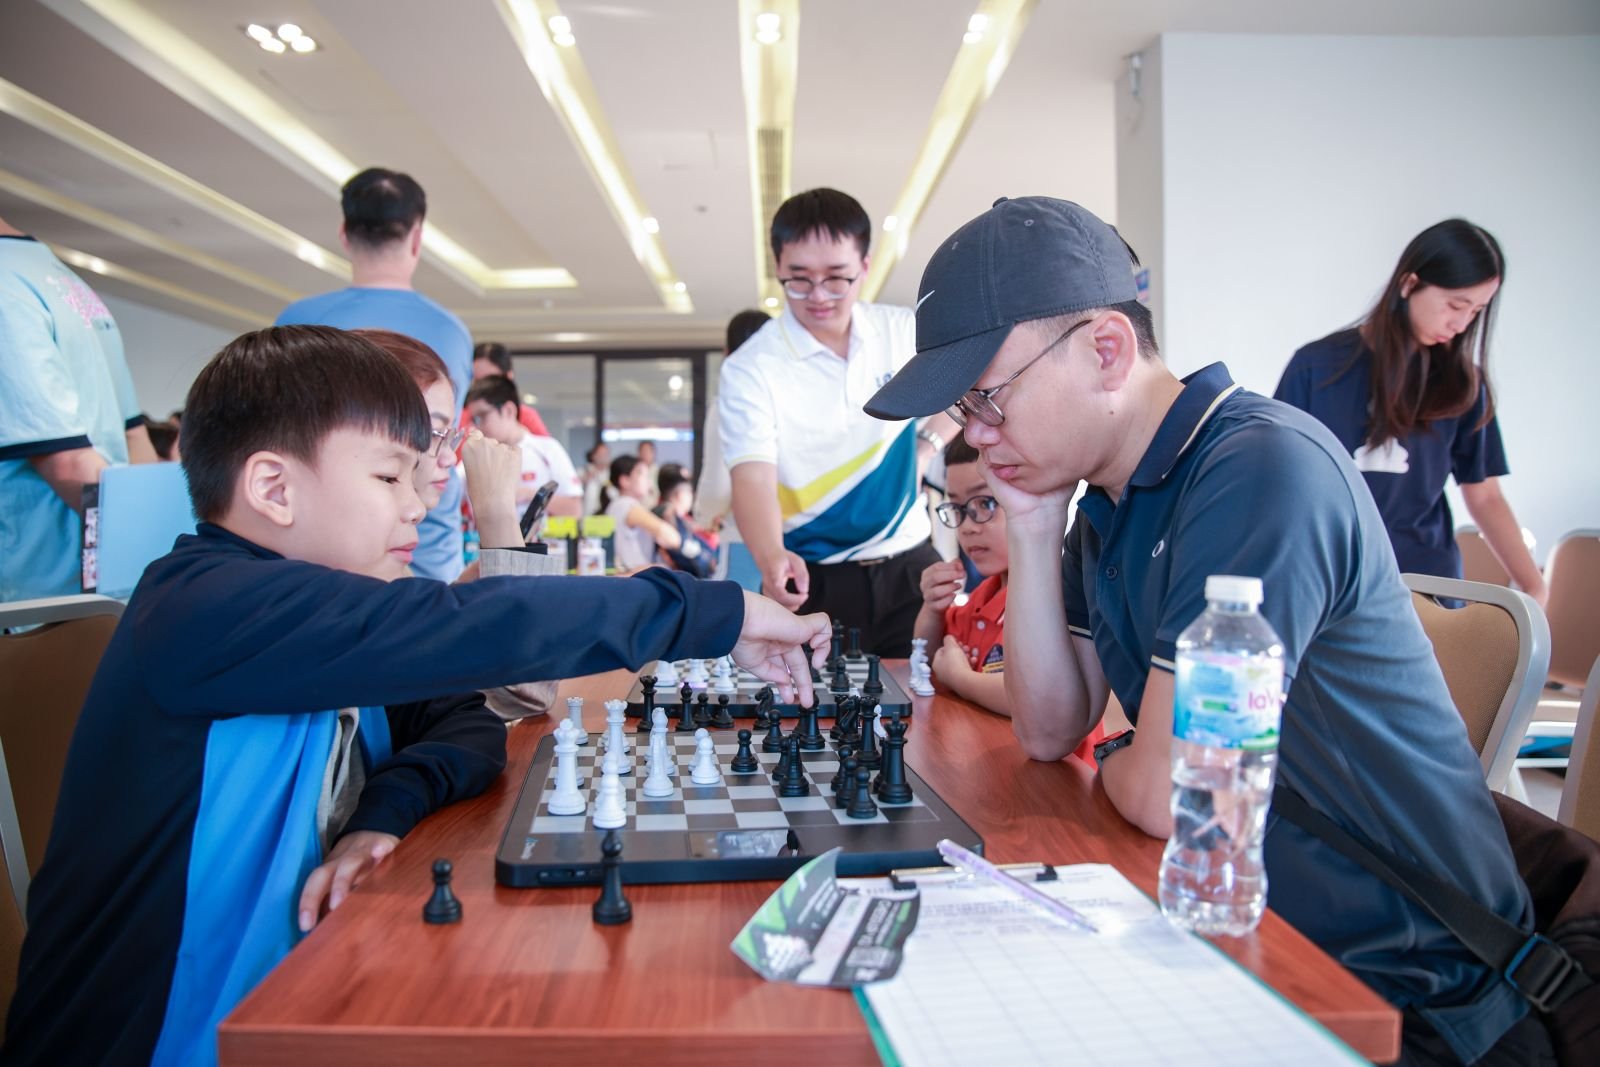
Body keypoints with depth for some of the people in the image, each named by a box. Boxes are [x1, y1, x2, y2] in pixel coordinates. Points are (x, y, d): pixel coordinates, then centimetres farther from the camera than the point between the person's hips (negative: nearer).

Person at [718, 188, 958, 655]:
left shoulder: (904, 332, -1)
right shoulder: (750, 369, -12)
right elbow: (752, 477, -24)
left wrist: (927, 446, 3)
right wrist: (771, 557, -43)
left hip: (907, 565, 3)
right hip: (811, 580, -3)